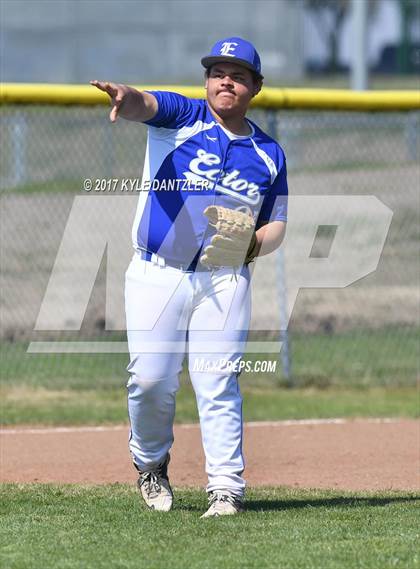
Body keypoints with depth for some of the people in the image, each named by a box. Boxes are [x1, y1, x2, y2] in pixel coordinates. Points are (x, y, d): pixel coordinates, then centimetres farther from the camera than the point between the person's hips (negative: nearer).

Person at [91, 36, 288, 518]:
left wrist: (251, 243, -9)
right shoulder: (180, 117, 2)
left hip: (225, 280, 1)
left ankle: (227, 489, -5)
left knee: (218, 385, -6)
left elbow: (276, 226, 15)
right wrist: (128, 99, -47)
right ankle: (150, 461, 21)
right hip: (156, 274, -1)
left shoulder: (268, 154, 11)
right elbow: (146, 105, -21)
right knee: (150, 379, -5)